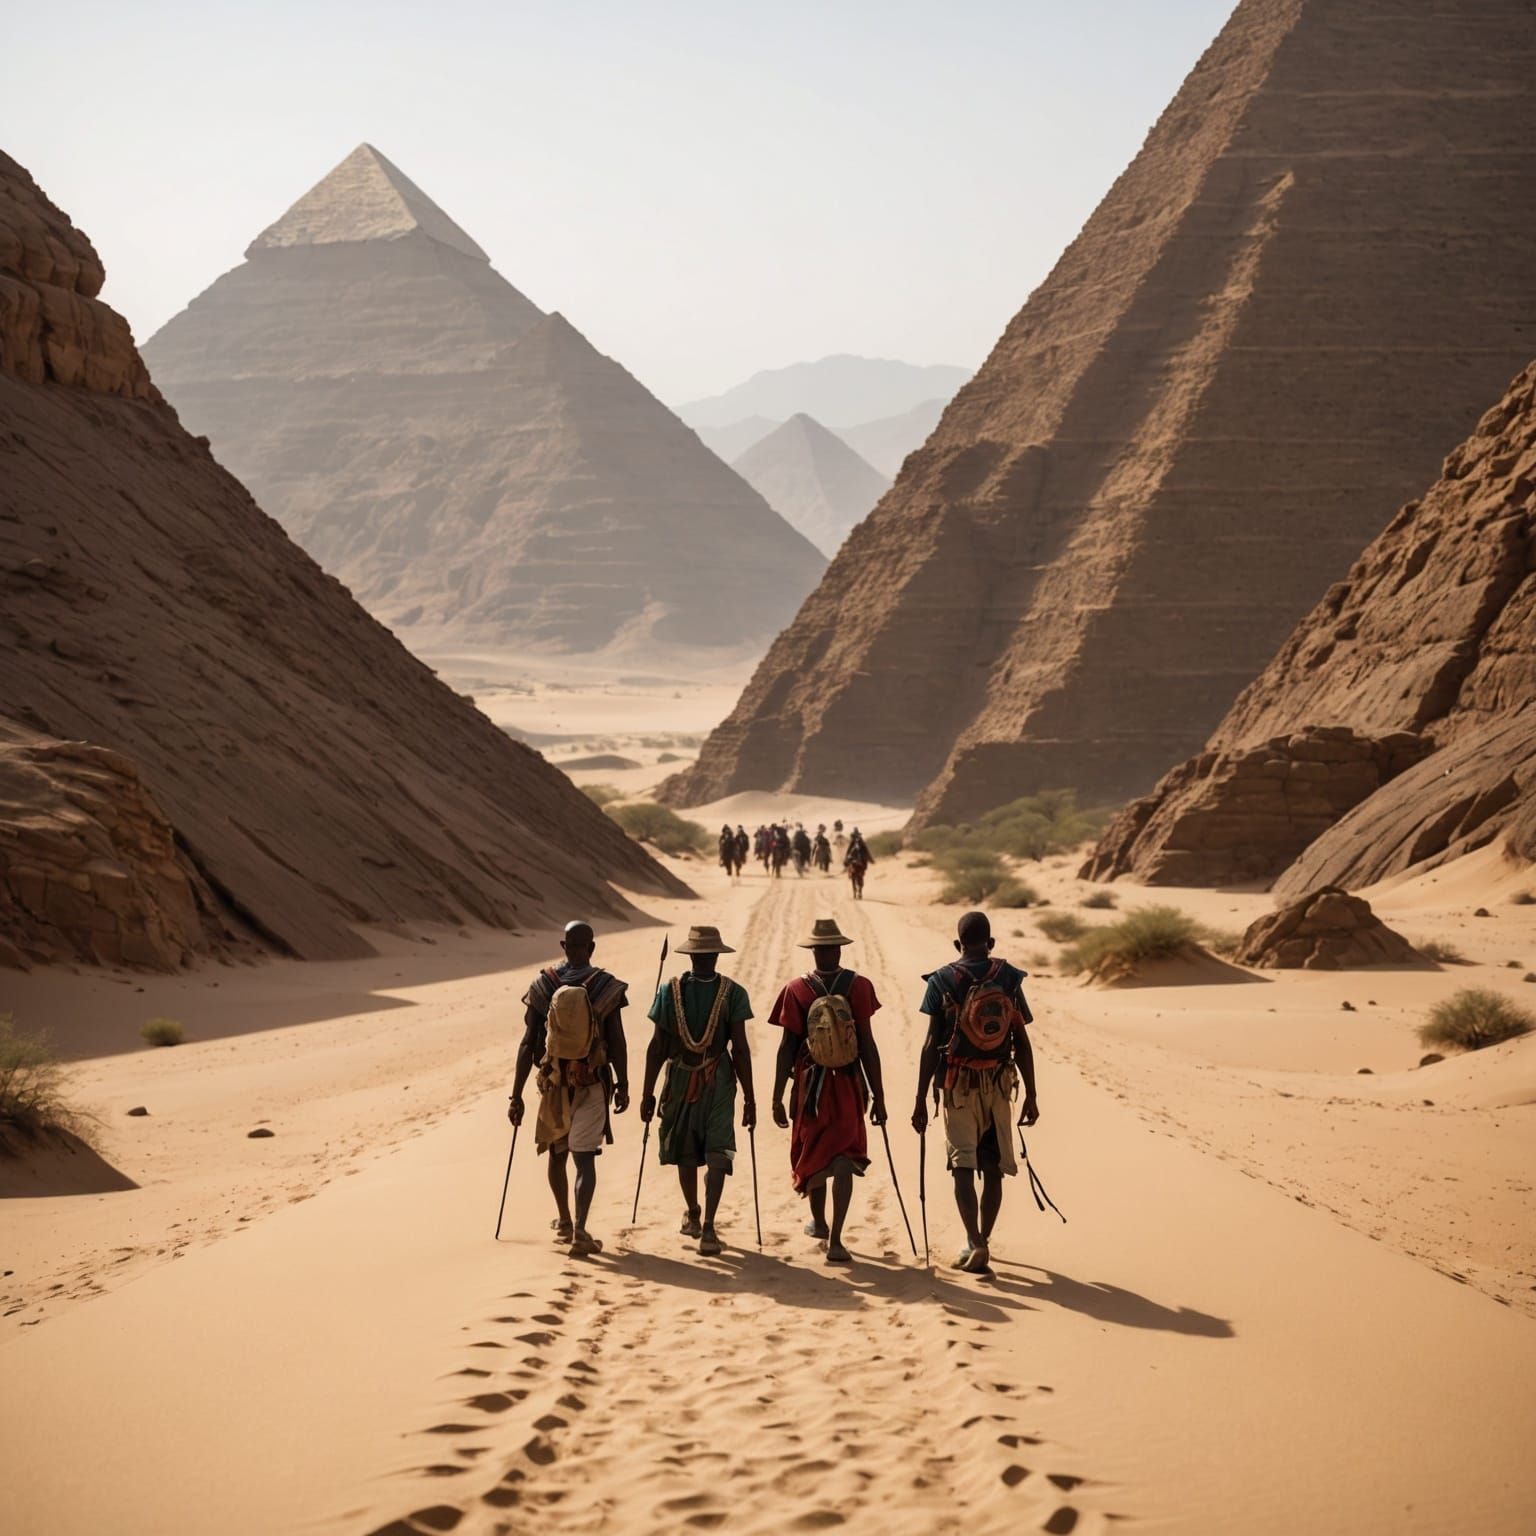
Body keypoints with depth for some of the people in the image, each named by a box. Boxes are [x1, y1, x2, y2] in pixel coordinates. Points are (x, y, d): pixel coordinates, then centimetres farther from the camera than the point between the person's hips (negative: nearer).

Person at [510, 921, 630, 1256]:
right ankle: (579, 1231, -17)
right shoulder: (607, 987, -7)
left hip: (553, 1082, 2)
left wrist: (516, 1095, -1)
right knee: (585, 1157, -3)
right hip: (592, 1085, -2)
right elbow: (617, 1043, -7)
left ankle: (564, 1222, 36)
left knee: (557, 1153, 20)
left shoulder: (542, 986, -3)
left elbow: (528, 1044, -4)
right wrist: (622, 1086, 5)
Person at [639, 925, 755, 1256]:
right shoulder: (733, 993, -8)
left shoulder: (670, 991, -6)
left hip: (680, 1079, 2)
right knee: (717, 1152, 0)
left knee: (685, 1150, 19)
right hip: (719, 1080, -2)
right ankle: (707, 1226, -12)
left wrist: (648, 1093, 3)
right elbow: (740, 1049, -9)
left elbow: (657, 1047, -5)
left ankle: (692, 1215, 36)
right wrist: (749, 1097, -3)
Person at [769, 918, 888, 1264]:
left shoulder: (797, 990, -6)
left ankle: (819, 1223, 40)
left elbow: (787, 1048, -6)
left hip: (810, 1084, 1)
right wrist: (878, 1096, -2)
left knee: (812, 1154, 20)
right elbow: (867, 1045, -8)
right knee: (844, 1158, -1)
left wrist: (777, 1098, 0)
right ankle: (835, 1241, -13)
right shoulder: (858, 986, -7)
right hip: (848, 1085, -1)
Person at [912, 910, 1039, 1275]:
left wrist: (921, 1099, -3)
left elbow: (931, 1044, -6)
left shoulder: (943, 981, -3)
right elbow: (1022, 1043, 1)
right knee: (993, 1168, 13)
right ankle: (983, 1241, 22)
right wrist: (1031, 1096, 8)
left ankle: (974, 1242, -17)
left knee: (963, 1166, -2)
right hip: (998, 1084, 2)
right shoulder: (1009, 979, 2)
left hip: (957, 1084, -2)